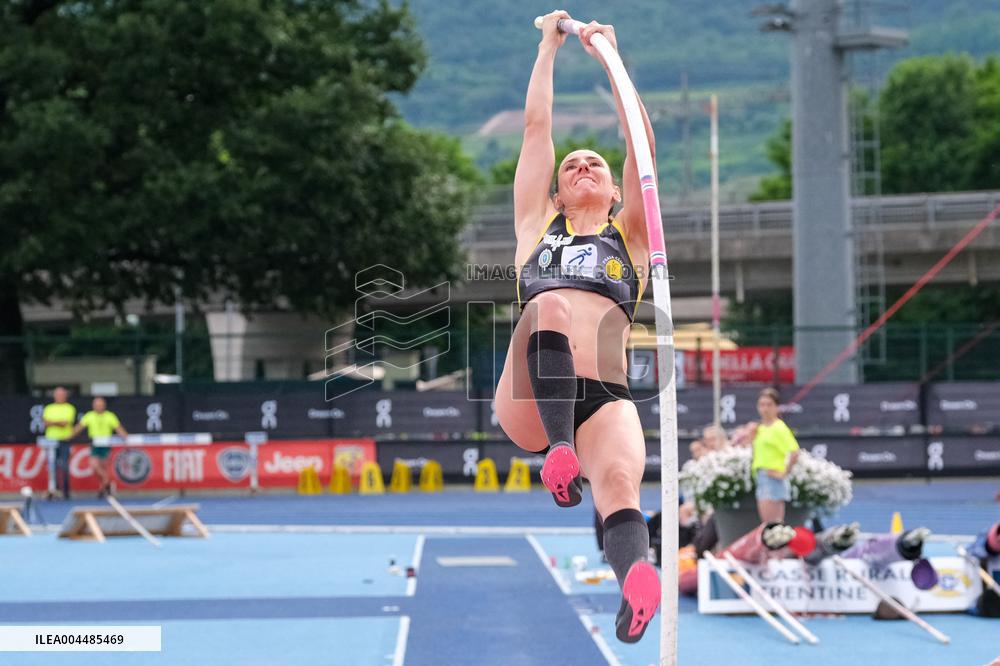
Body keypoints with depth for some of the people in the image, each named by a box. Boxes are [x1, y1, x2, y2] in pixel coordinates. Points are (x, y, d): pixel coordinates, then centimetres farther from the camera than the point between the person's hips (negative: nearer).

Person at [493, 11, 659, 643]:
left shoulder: (628, 235, 25)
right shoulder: (538, 227, 27)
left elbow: (642, 141, 19)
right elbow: (536, 126, 25)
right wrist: (550, 46, 30)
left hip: (605, 397, 0)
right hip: (529, 399, 0)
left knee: (619, 477, -32)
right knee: (551, 304, -30)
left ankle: (637, 584, -62)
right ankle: (558, 449, -43)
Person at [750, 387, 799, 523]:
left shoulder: (779, 428, -10)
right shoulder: (760, 428, 15)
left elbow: (794, 453, -20)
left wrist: (784, 473, -18)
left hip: (774, 479, -9)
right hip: (761, 478, 9)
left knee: (771, 524, -11)